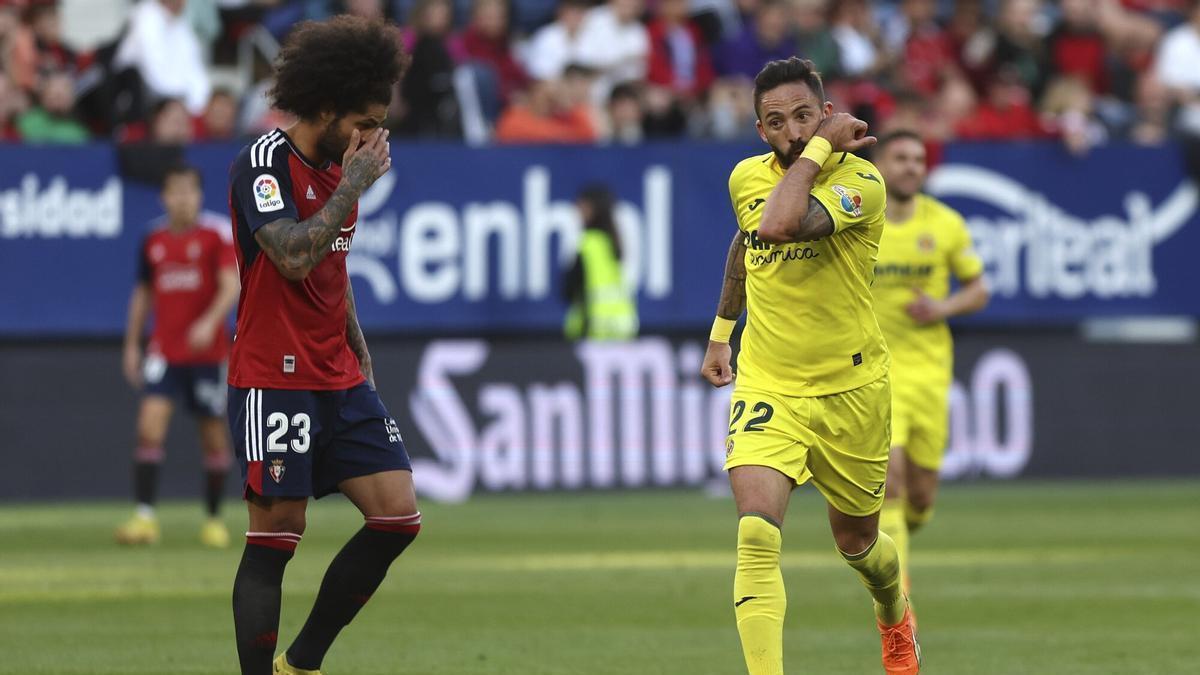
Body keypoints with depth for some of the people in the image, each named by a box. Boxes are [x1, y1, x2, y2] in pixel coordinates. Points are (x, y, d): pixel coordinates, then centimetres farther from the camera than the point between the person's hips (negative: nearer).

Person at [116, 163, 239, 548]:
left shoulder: (213, 241, -3)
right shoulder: (153, 245, 8)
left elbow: (231, 286, -14)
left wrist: (209, 322, -30)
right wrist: (132, 345, 16)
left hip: (206, 351, -2)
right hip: (164, 353, 2)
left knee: (213, 436, 5)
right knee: (150, 425, -15)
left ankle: (214, 520, 19)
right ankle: (144, 518, -18)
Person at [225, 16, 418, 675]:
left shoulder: (339, 165, 13)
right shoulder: (263, 164, -13)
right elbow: (295, 257, -26)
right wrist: (355, 183, -18)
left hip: (339, 380, 8)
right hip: (274, 380, -8)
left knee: (397, 516, 2)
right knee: (275, 538, -7)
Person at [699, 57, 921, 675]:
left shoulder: (860, 182, -18)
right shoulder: (747, 178, -1)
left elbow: (779, 226, -36)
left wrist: (820, 146, -26)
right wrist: (720, 331, 24)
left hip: (849, 391, -2)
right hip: (766, 387, 2)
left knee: (856, 541, 17)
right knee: (756, 534, -21)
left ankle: (894, 617, 52)